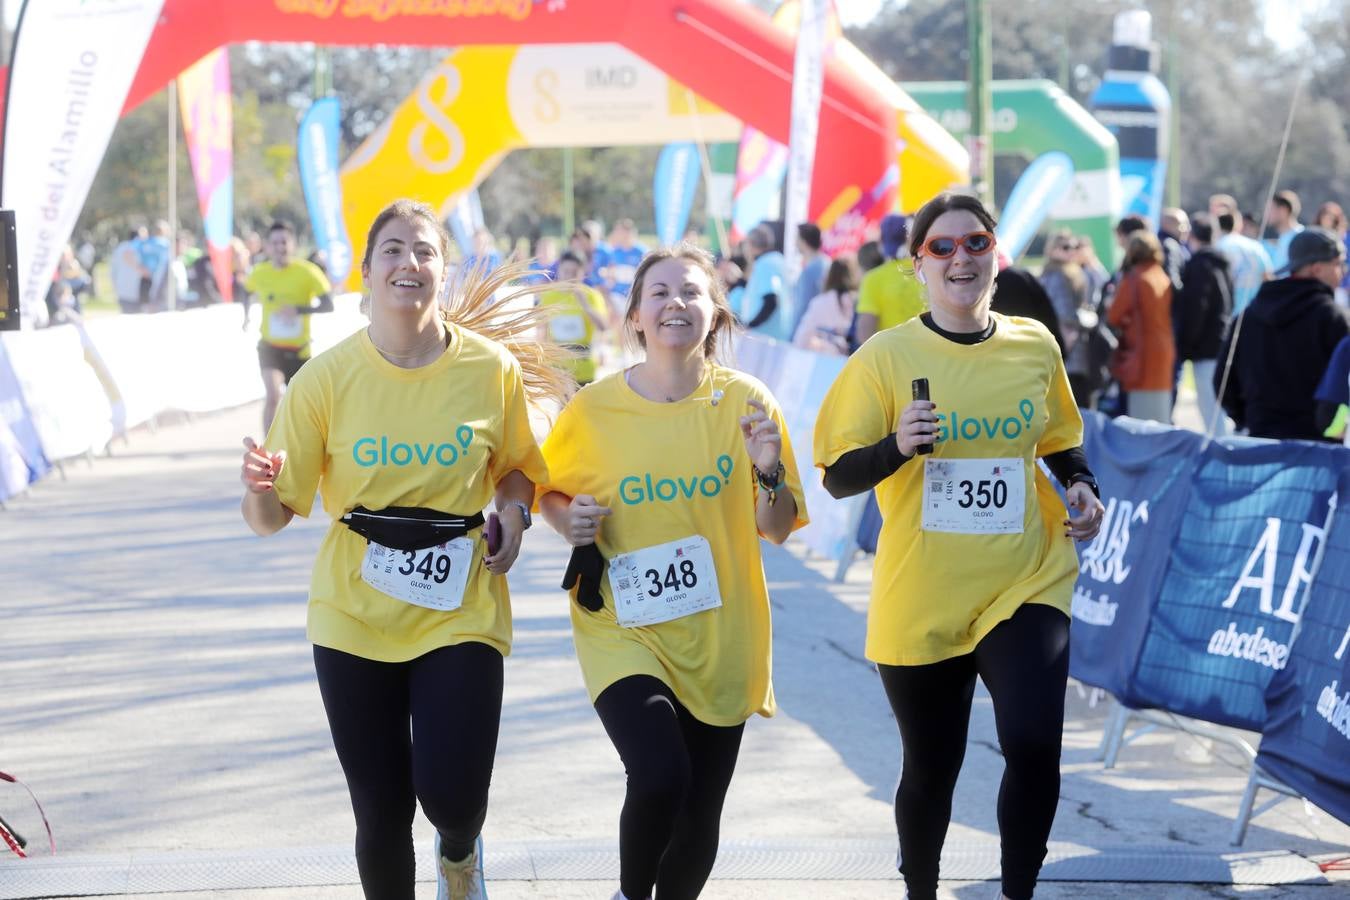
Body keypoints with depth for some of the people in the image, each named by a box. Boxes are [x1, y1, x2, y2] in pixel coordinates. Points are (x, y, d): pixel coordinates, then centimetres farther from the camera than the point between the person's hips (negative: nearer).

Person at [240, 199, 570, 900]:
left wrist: (514, 512, -7)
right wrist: (259, 491, -27)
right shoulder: (327, 378, -6)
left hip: (459, 613, 0)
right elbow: (272, 517, -4)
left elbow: (515, 467, 14)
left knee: (452, 797, -11)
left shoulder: (490, 367, -4)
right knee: (380, 813, 4)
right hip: (355, 618, 0)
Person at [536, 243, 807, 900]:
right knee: (660, 777, -23)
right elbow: (549, 494, 11)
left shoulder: (745, 403, -3)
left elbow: (777, 530, 3)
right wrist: (570, 519, -11)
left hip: (720, 640, 2)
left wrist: (769, 471, -16)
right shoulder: (593, 409, -7)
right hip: (624, 631, -2)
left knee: (698, 818, 9)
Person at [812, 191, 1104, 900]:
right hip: (922, 597, -1)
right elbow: (838, 478, -6)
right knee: (930, 769, 11)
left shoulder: (1035, 346, 4)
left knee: (1032, 744, -19)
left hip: (1026, 584, 1)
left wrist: (1082, 485, 1)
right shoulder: (886, 356, -6)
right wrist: (897, 447, -24)